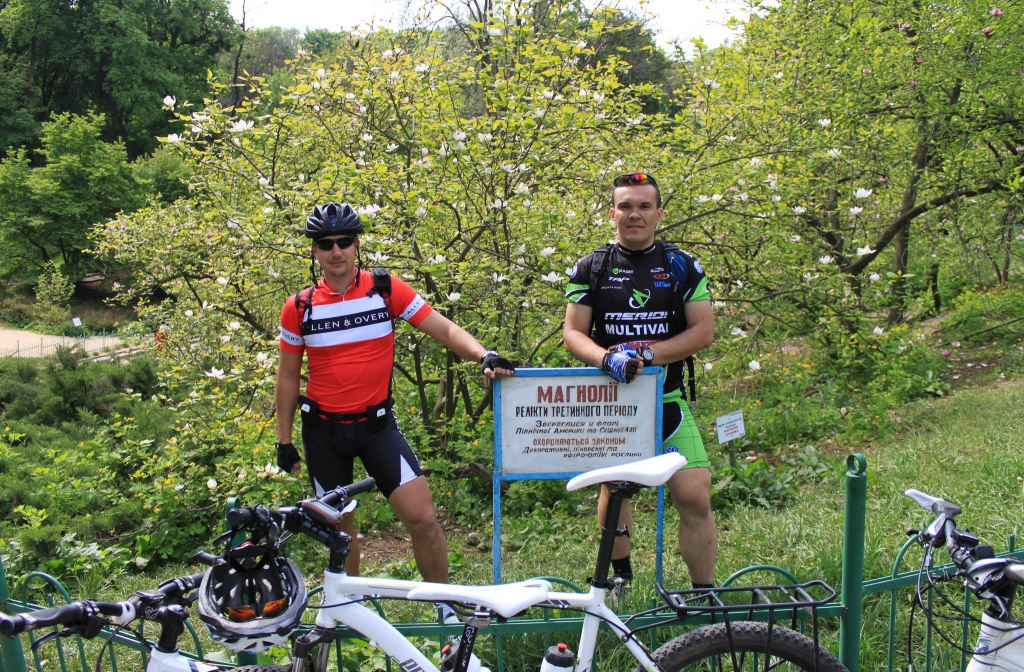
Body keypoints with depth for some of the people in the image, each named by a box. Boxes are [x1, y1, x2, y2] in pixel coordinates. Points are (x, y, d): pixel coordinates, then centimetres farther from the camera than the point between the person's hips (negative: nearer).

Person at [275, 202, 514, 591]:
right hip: (323, 431, 2)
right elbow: (287, 376, 7)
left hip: (377, 424, -1)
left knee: (422, 517, -13)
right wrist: (284, 441, 8)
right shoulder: (299, 307, -2)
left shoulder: (386, 289, -5)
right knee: (337, 525, 14)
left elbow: (443, 329, -7)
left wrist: (483, 355, -25)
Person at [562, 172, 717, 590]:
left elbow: (703, 331, -2)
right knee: (613, 488, 12)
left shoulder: (682, 266, 3)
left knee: (695, 497, -9)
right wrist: (607, 358, -21)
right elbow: (573, 333, 0)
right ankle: (618, 571, 37)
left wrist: (646, 353, -16)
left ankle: (705, 595, 7)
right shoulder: (591, 268, 3)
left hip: (667, 401, -1)